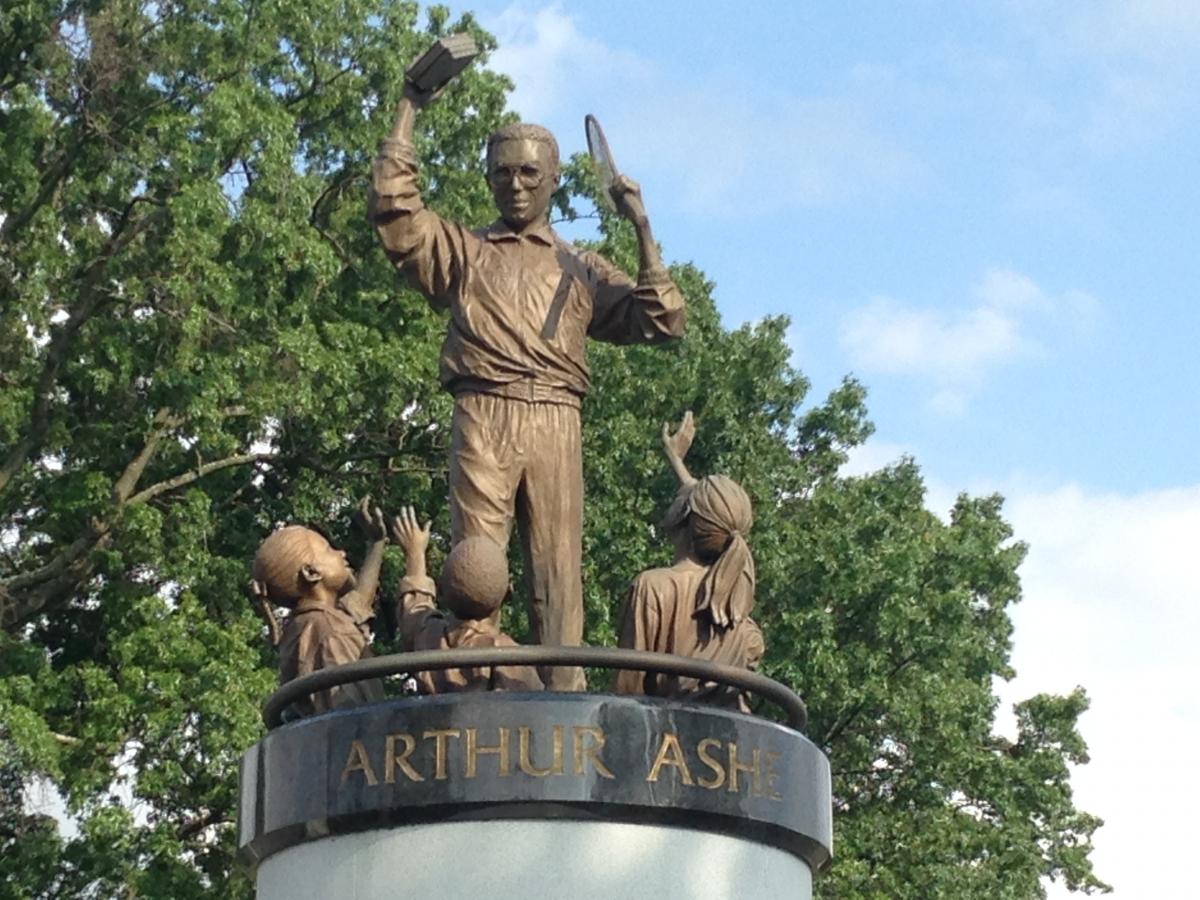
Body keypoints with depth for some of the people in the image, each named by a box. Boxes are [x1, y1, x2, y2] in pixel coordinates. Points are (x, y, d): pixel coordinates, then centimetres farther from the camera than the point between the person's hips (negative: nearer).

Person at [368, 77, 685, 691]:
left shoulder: (582, 269, 23)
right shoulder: (464, 251, 22)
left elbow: (661, 321, 13)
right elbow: (392, 206, 8)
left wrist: (642, 230, 7)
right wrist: (408, 110, 10)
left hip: (554, 423, 1)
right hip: (483, 417, -1)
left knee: (558, 568, -6)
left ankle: (564, 693, -10)